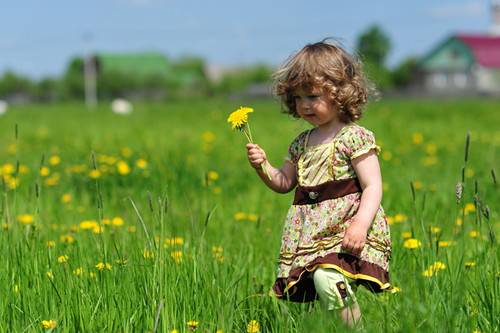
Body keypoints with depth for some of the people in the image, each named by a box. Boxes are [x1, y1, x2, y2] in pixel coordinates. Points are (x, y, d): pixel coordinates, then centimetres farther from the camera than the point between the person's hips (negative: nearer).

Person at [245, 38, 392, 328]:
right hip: (311, 233, 7)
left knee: (327, 279, -29)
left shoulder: (354, 137, -5)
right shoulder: (302, 143, 17)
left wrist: (361, 223, -26)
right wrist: (263, 166, 9)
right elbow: (284, 183, 28)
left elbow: (373, 187, -11)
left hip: (345, 227, -7)